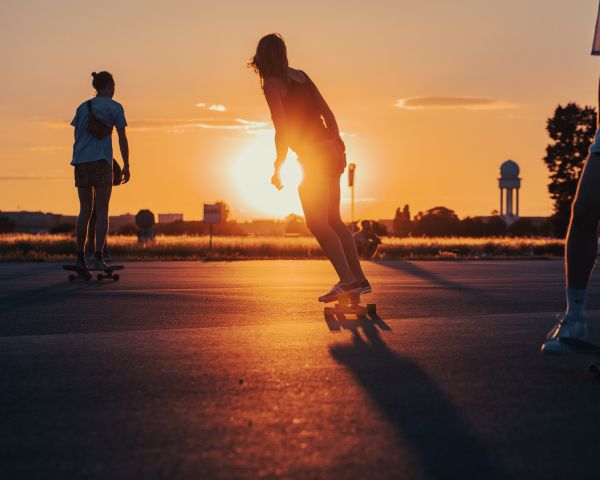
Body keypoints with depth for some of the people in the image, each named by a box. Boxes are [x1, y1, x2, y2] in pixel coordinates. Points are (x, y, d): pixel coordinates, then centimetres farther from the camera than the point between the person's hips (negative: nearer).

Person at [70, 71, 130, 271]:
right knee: (102, 211, -1)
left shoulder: (82, 107, 15)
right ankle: (98, 257, -11)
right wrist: (126, 166, 4)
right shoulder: (115, 107, 2)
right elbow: (122, 138, -2)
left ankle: (80, 257, 7)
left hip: (81, 163, 4)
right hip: (101, 162, -4)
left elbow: (76, 137, 13)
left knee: (85, 211, 10)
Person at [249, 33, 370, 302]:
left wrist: (278, 168, -5)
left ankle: (347, 280, -21)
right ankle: (359, 280, 13)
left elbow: (282, 131, -14)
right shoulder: (300, 76, 13)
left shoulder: (272, 84, -8)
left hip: (314, 157, -8)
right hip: (331, 151, 8)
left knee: (316, 223, -10)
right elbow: (328, 114, 13)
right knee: (333, 221, 13)